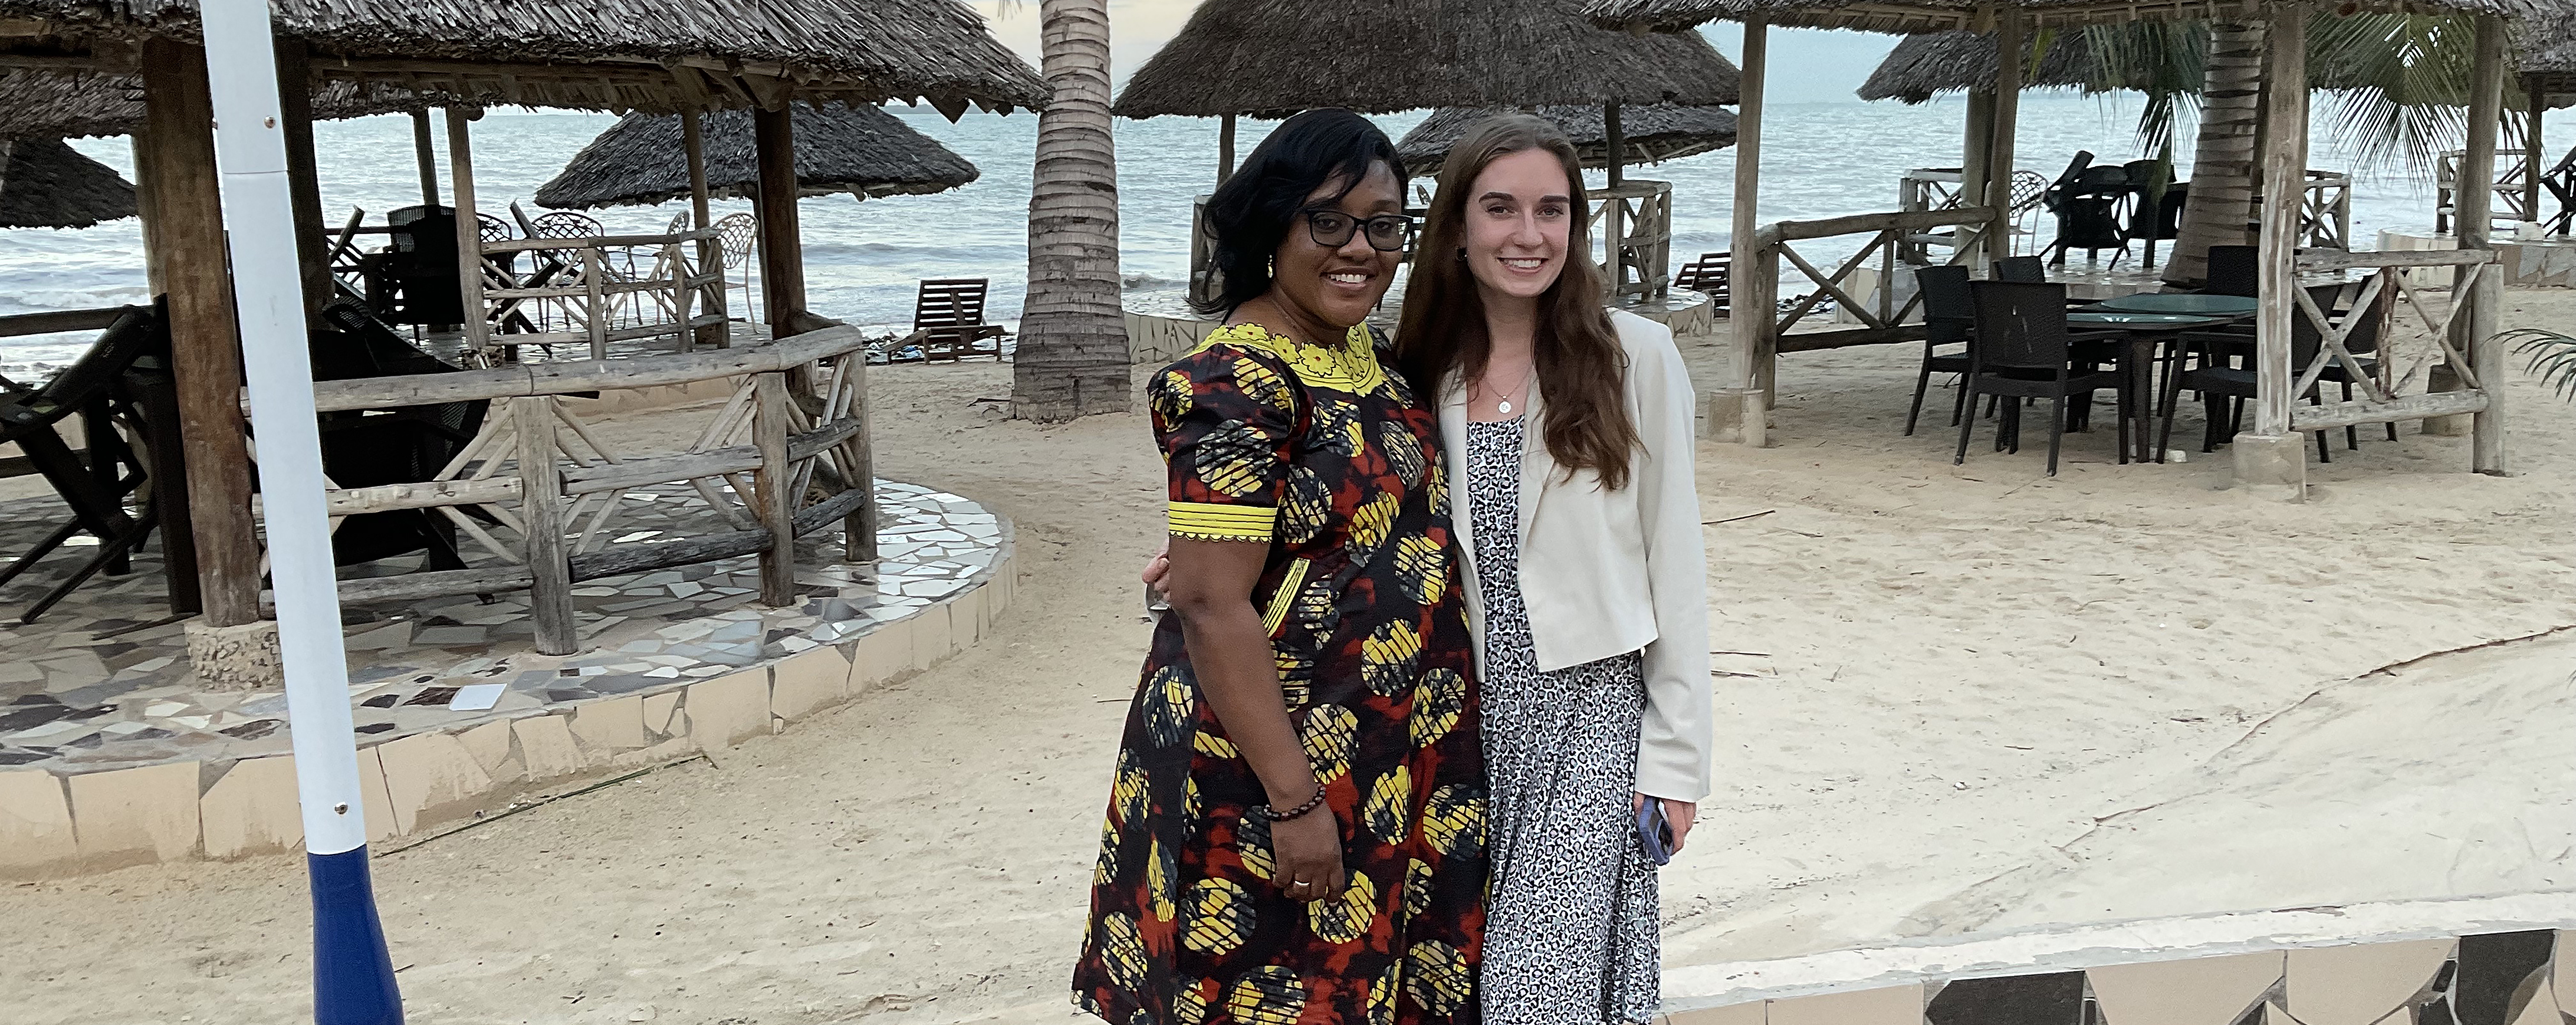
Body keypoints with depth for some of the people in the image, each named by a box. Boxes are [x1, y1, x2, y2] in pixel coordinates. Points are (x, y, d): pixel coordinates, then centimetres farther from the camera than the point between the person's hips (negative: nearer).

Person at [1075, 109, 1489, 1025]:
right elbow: (1211, 604, -25)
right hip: (1278, 754, -8)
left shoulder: (1361, 349, 6)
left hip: (1391, 754, 9)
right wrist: (1294, 800, -24)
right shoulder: (1241, 385, -21)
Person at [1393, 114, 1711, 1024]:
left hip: (1590, 709, -3)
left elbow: (1673, 559, -3)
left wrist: (1676, 750, -4)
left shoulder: (1634, 354, -5)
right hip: (1467, 710, 4)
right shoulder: (1428, 373, 5)